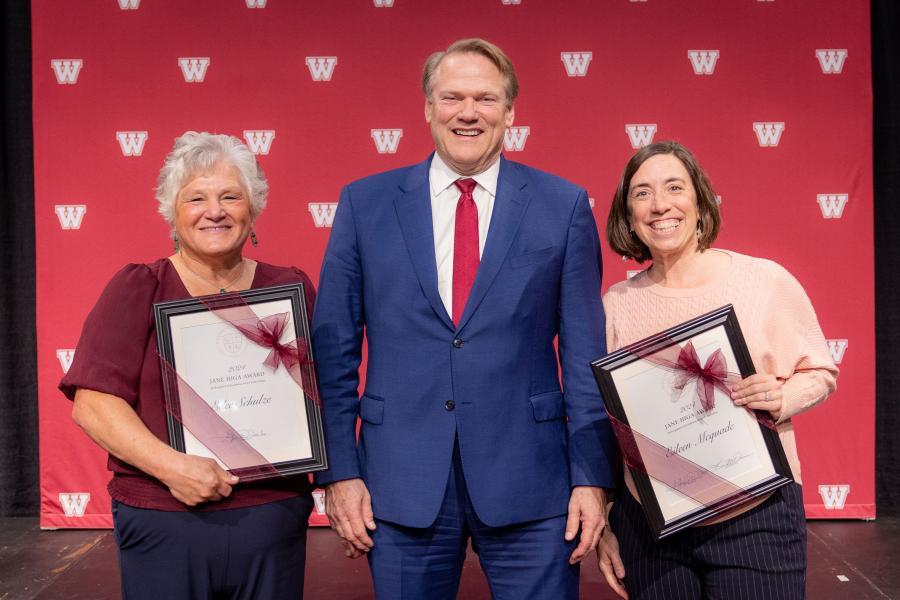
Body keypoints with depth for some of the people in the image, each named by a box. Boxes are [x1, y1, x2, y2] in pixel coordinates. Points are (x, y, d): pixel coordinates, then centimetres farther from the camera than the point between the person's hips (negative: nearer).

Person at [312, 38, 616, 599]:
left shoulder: (563, 206, 1)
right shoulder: (365, 204, 3)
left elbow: (585, 352, 2)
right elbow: (334, 349, 4)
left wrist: (592, 476, -2)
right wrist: (340, 470, -1)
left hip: (528, 476, 0)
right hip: (402, 480, 1)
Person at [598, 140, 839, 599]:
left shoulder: (766, 281, -5)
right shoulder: (616, 304, 1)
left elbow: (819, 371, 5)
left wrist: (781, 398, -16)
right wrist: (602, 525, 8)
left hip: (755, 515, -1)